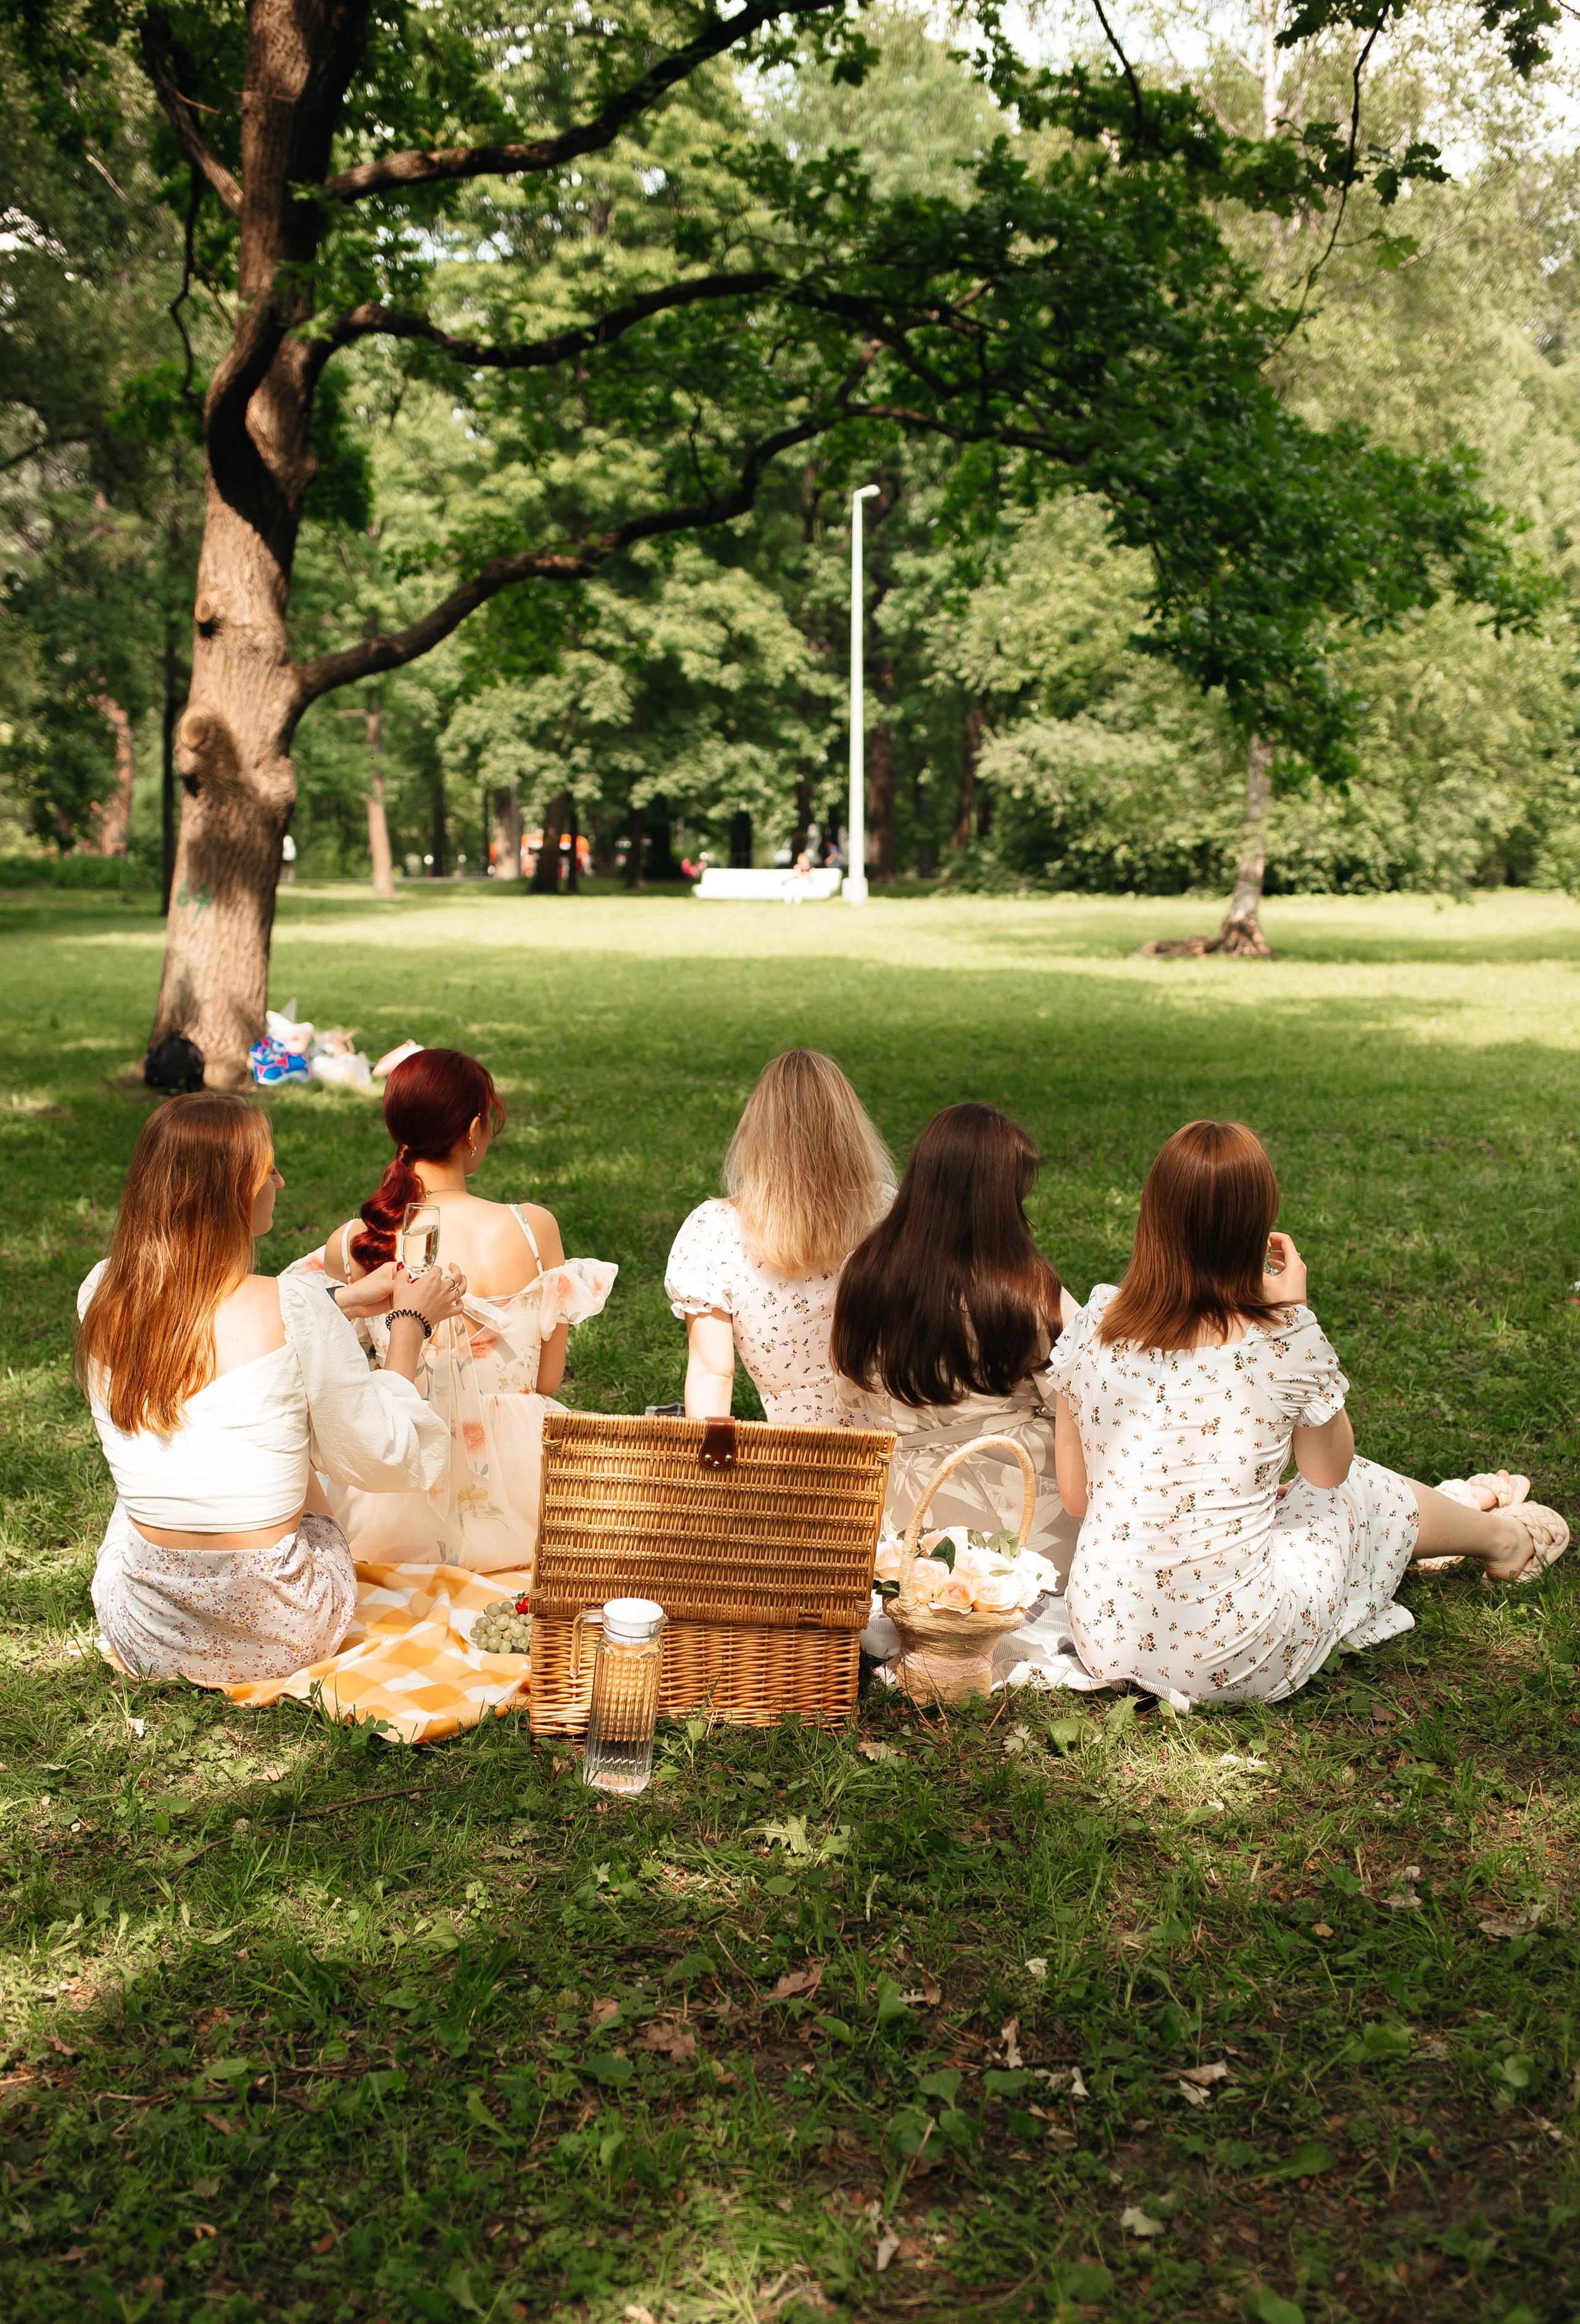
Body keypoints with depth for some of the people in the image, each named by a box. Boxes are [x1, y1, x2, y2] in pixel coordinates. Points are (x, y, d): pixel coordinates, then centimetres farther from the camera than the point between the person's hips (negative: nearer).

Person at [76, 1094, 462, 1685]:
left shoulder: (101, 1296, -5)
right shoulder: (292, 1309, -20)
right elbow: (380, 1460, -8)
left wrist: (349, 1304, 21)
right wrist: (410, 1322, 5)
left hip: (143, 1635, 3)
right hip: (276, 1639, -3)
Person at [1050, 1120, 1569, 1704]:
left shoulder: (1094, 1322, -6)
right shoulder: (1285, 1341, -15)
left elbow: (1075, 1496, 3)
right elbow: (1330, 1471, 6)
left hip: (1104, 1641, 4)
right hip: (1232, 1662, -4)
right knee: (1360, 1492, 23)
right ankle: (1503, 1539, 53)